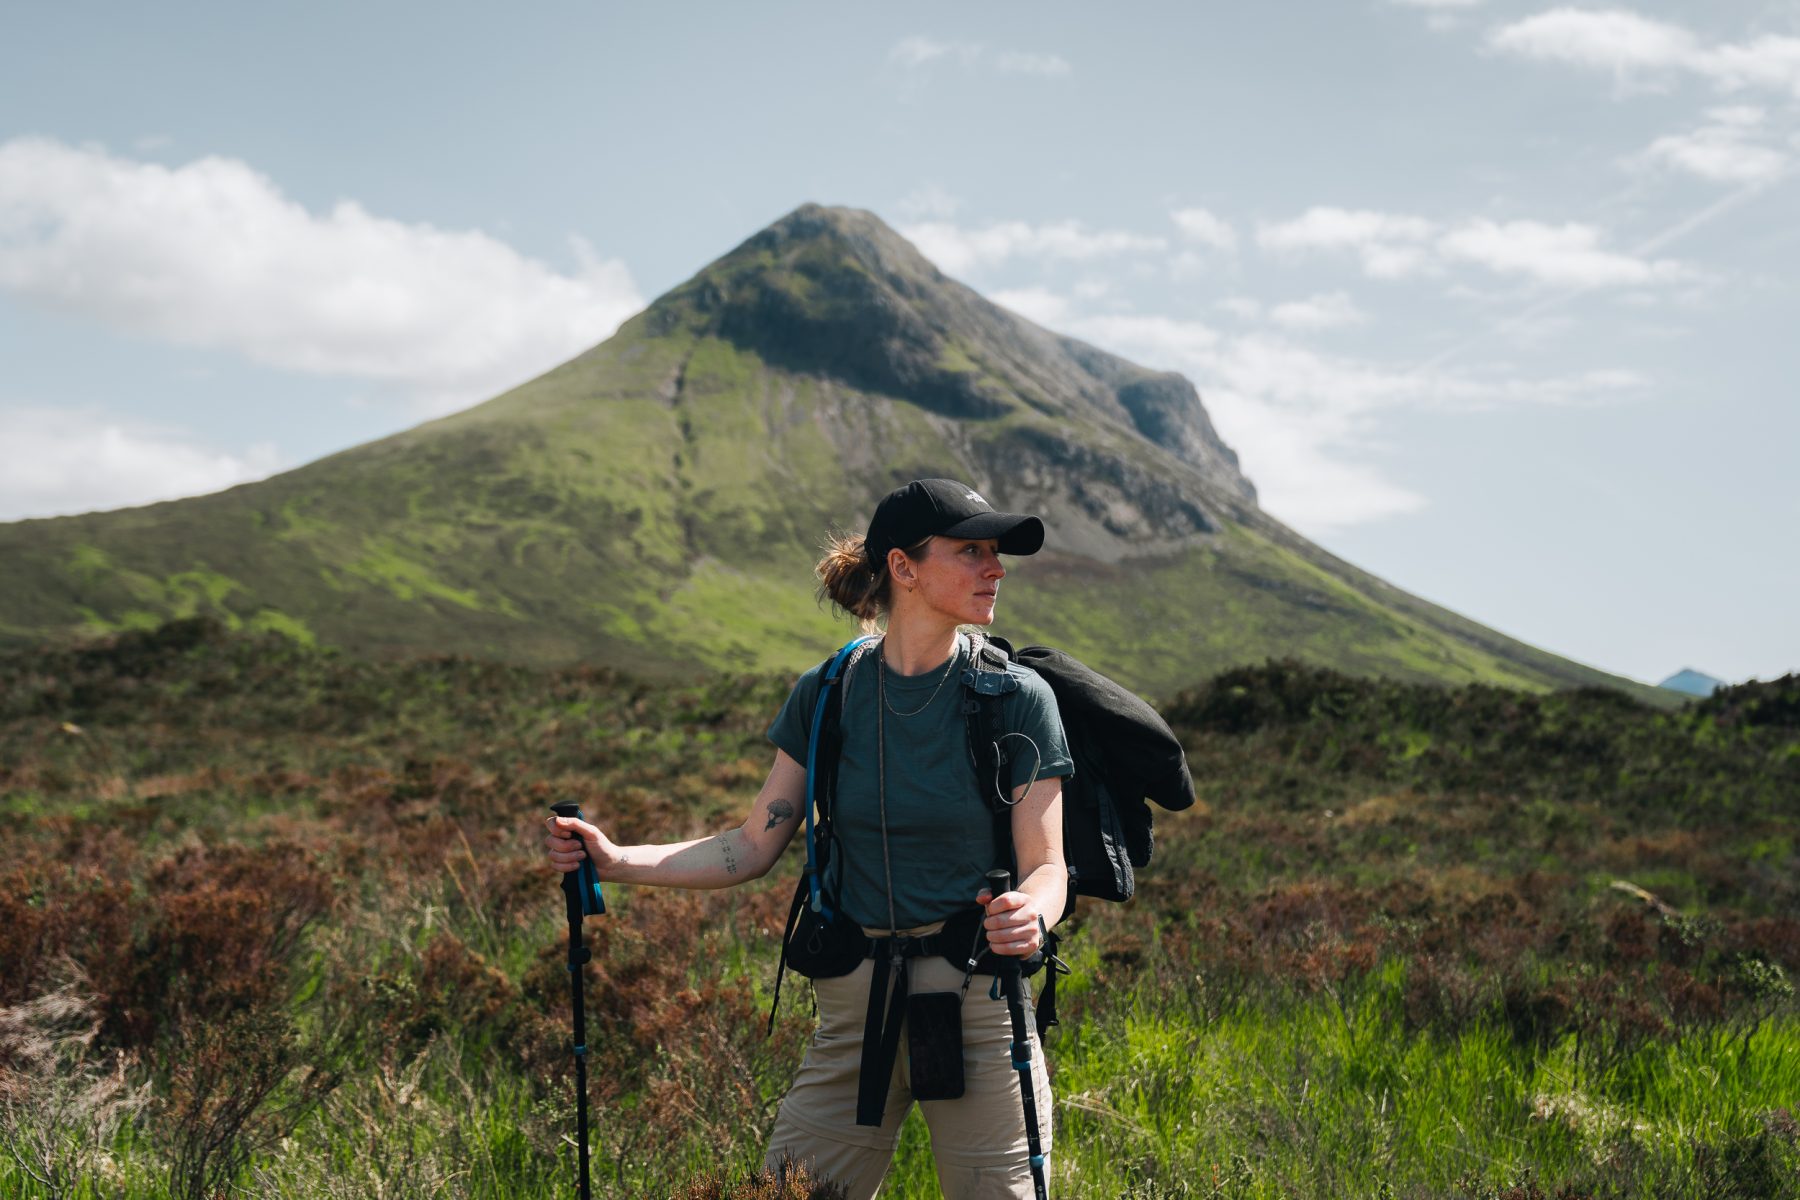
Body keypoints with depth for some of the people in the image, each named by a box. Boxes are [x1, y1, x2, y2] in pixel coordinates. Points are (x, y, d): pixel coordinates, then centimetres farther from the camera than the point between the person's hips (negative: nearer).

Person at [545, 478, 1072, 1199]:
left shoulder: (1018, 699, -4)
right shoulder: (826, 696, 3)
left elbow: (1046, 864, -4)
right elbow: (753, 848, 6)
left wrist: (1030, 913, -27)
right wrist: (616, 861, -5)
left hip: (976, 998, -2)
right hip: (855, 1003, 2)